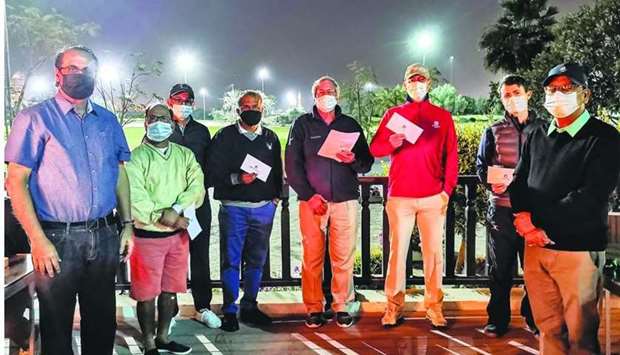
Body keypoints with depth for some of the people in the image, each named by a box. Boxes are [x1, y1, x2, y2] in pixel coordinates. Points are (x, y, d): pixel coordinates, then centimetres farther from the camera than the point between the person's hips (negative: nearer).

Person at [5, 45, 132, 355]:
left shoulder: (108, 121, 10)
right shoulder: (35, 119, -5)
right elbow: (16, 181, -9)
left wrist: (127, 223, 8)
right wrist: (38, 240, -15)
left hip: (105, 236, 4)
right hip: (58, 238, -4)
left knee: (102, 321, 16)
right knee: (56, 327, 10)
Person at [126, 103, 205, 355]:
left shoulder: (185, 155, 9)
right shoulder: (136, 158, -6)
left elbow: (197, 187, -3)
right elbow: (135, 199, -15)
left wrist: (176, 210, -18)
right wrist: (166, 219, -18)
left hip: (179, 234, 5)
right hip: (147, 235, -4)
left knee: (170, 289, 14)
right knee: (147, 292, 4)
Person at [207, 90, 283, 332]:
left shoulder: (270, 138, 12)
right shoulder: (225, 136, 2)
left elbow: (278, 170, 17)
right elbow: (213, 171, -4)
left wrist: (276, 196, 6)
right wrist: (236, 179, -18)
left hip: (264, 209, 4)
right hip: (233, 208, -3)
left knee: (257, 260, 10)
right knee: (231, 261, 0)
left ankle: (250, 307, 23)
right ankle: (230, 311, 11)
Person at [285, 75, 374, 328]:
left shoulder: (350, 125, 14)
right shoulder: (302, 125, 9)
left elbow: (367, 164, 12)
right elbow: (292, 165, 2)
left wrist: (354, 160, -11)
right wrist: (309, 195, -9)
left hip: (346, 199, 1)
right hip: (312, 200, -1)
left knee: (344, 257, 1)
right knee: (312, 257, -1)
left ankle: (342, 307, 13)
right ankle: (314, 309, 11)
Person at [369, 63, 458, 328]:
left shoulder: (443, 117, 11)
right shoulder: (393, 114, 11)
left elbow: (451, 155, 7)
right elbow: (374, 149, 6)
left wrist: (447, 189, -2)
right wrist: (391, 143, -15)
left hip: (433, 197, 0)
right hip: (399, 196, 0)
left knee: (433, 251, 3)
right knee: (397, 250, 2)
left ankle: (434, 306, 12)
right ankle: (394, 306, 10)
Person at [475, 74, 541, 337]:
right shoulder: (493, 132, 9)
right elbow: (481, 166, 6)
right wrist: (492, 183, -14)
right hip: (502, 208, 0)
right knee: (500, 267, 6)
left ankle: (533, 317, 24)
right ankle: (498, 320, 18)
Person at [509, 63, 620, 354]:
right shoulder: (537, 136, 12)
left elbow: (590, 198, -15)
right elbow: (519, 182, 12)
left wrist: (535, 218, -11)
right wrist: (523, 219, -7)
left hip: (579, 249, -4)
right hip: (535, 245, 5)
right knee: (547, 328, 13)